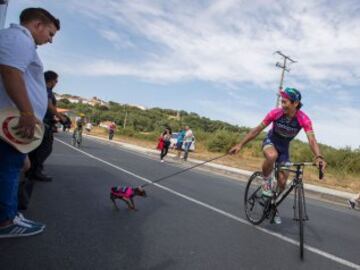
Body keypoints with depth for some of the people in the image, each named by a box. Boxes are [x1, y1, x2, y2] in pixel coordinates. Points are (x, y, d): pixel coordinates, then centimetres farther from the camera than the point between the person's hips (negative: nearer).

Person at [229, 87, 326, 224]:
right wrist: (240, 145, -19)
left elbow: (312, 140, -34)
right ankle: (266, 181, -11)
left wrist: (318, 157, -54)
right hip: (270, 141, -2)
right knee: (272, 156, -41)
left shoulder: (303, 119, -26)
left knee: (282, 182, 1)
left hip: (284, 147, 2)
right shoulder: (275, 113, -26)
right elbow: (258, 129, -18)